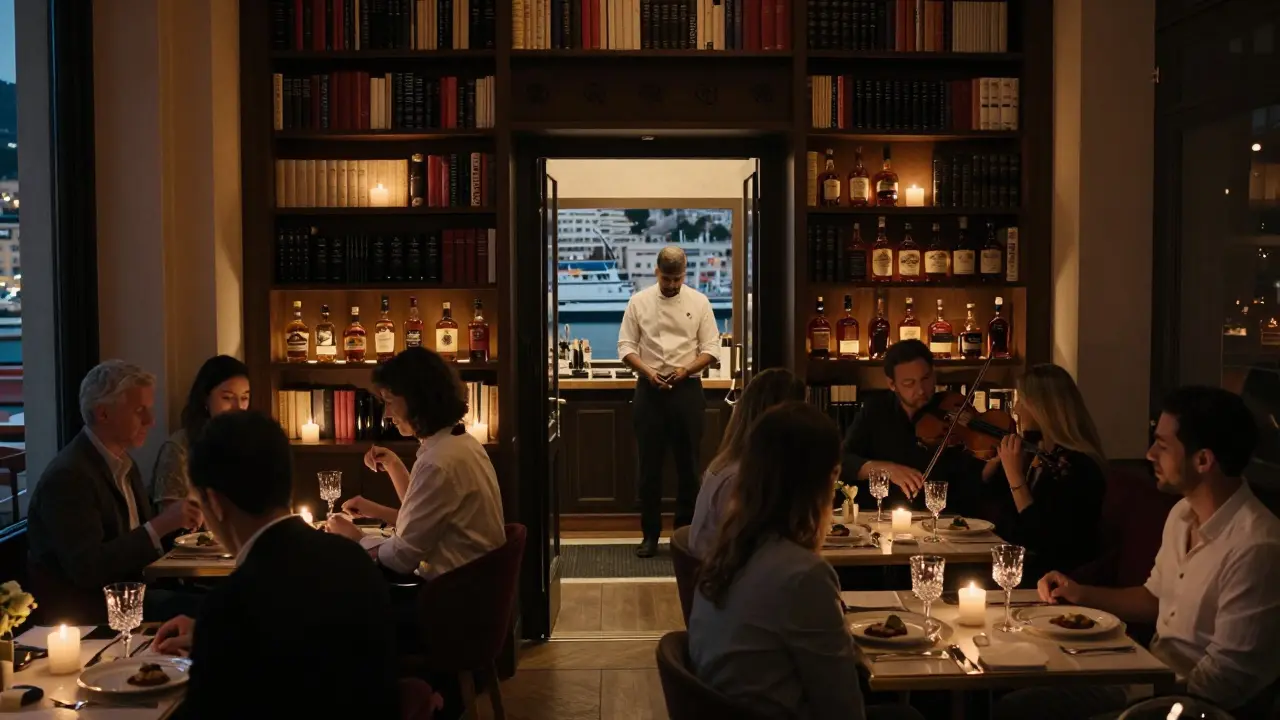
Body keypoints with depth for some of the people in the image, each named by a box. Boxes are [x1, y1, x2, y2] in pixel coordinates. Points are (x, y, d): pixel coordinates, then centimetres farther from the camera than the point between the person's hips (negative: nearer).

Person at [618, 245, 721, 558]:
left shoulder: (699, 302, 2)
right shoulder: (639, 301, 2)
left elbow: (711, 348, 1)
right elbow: (626, 345, 1)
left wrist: (686, 370, -15)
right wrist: (647, 371, -15)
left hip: (687, 389, 0)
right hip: (649, 390, 0)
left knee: (688, 463, 6)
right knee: (649, 464, 4)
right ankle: (650, 534, 13)